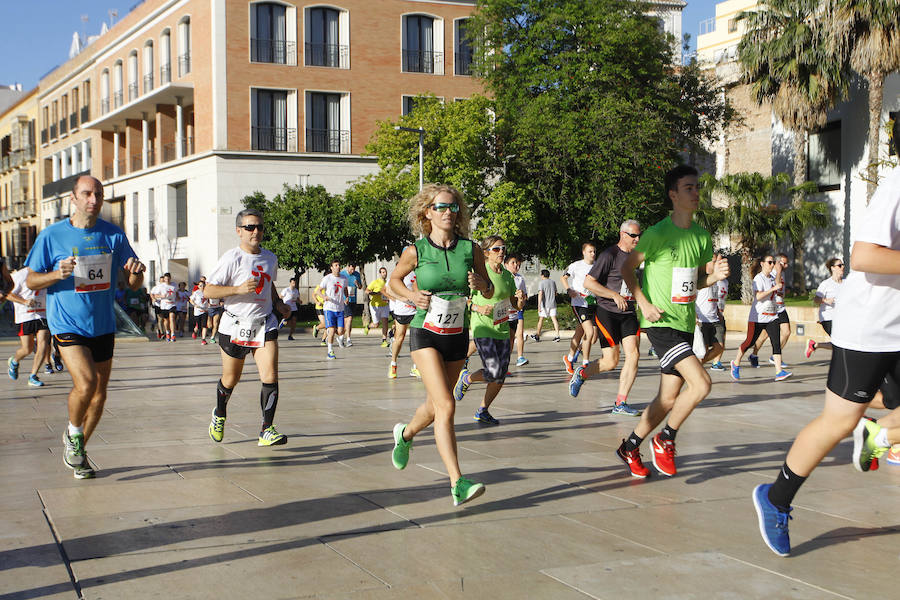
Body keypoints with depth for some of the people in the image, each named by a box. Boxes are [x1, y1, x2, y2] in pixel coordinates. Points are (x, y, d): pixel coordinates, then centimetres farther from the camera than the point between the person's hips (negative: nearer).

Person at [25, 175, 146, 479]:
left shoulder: (114, 235, 3)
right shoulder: (52, 236, -5)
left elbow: (132, 283, 8)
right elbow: (30, 281, 0)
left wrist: (136, 273, -16)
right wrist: (57, 274, -20)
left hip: (103, 326, 4)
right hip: (67, 325, -4)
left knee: (99, 393, 8)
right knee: (85, 383, -22)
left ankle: (77, 452, 29)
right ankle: (73, 433, 8)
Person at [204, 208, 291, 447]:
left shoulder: (270, 258, 7)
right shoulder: (232, 258, -11)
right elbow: (209, 290, -14)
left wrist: (278, 304, 10)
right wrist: (239, 289, -25)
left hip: (264, 325, 3)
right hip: (235, 326, -3)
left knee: (270, 377, -13)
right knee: (230, 379, 13)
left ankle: (266, 429, -9)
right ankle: (219, 415, 42)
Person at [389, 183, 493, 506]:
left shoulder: (471, 249, -3)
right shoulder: (416, 251, -8)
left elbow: (490, 291, 8)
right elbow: (394, 280, 10)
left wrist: (481, 284, -15)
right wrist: (411, 296, -10)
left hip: (457, 336, 4)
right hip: (426, 335, -4)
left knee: (436, 404, 19)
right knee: (446, 406, -18)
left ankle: (406, 433, 52)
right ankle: (457, 483, -19)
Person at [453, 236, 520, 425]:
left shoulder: (507, 275, 11)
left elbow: (515, 305, 17)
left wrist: (520, 300, -5)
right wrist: (479, 308, -20)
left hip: (502, 329, 6)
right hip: (483, 329, -6)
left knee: (501, 376, 2)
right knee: (493, 372, -15)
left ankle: (482, 411, 18)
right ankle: (466, 379, 14)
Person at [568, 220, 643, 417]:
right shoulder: (609, 255, -9)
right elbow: (588, 282, -14)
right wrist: (615, 295, -19)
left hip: (628, 313, 6)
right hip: (607, 313, -6)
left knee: (633, 354, -10)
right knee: (611, 362, -8)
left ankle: (620, 404, -4)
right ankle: (581, 373, 24)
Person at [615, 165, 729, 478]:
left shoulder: (702, 236, 9)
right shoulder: (657, 234, -11)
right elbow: (627, 268, -2)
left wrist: (715, 276, -3)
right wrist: (644, 303, -13)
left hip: (685, 324, 7)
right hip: (660, 323, -7)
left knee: (669, 398, 9)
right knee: (700, 383, -20)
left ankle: (630, 447, 26)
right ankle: (665, 441, 0)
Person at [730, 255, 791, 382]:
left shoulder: (772, 276, 12)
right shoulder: (758, 278, -13)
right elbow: (758, 296, -22)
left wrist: (778, 271, 0)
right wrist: (773, 288, -24)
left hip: (772, 317, 6)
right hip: (758, 317, -6)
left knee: (776, 343, -7)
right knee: (750, 342, 3)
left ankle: (779, 371, -13)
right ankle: (736, 363, 26)